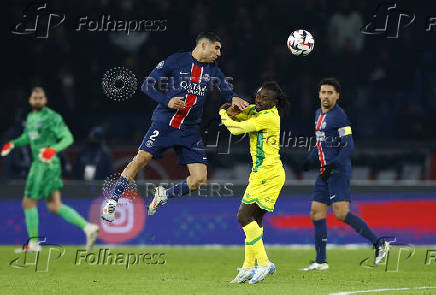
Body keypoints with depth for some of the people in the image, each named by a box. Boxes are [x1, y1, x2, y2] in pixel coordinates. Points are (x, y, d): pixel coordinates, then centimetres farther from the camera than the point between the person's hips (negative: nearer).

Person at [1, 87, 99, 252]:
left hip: (46, 164, -9)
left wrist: (54, 149, -30)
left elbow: (68, 138, -14)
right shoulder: (31, 117, 16)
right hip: (38, 164, 9)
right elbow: (26, 138, 31)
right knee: (54, 206, 5)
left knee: (29, 202, -4)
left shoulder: (52, 118, -10)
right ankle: (88, 227, 3)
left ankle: (33, 243, 5)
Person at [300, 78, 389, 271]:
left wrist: (332, 166, -24)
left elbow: (348, 146, -17)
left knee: (342, 214, -17)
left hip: (338, 171, -9)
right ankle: (320, 262, 11)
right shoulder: (319, 114, 17)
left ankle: (379, 244, -10)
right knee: (316, 214, 6)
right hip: (325, 173, 9)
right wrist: (309, 159, 22)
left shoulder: (339, 116, -10)